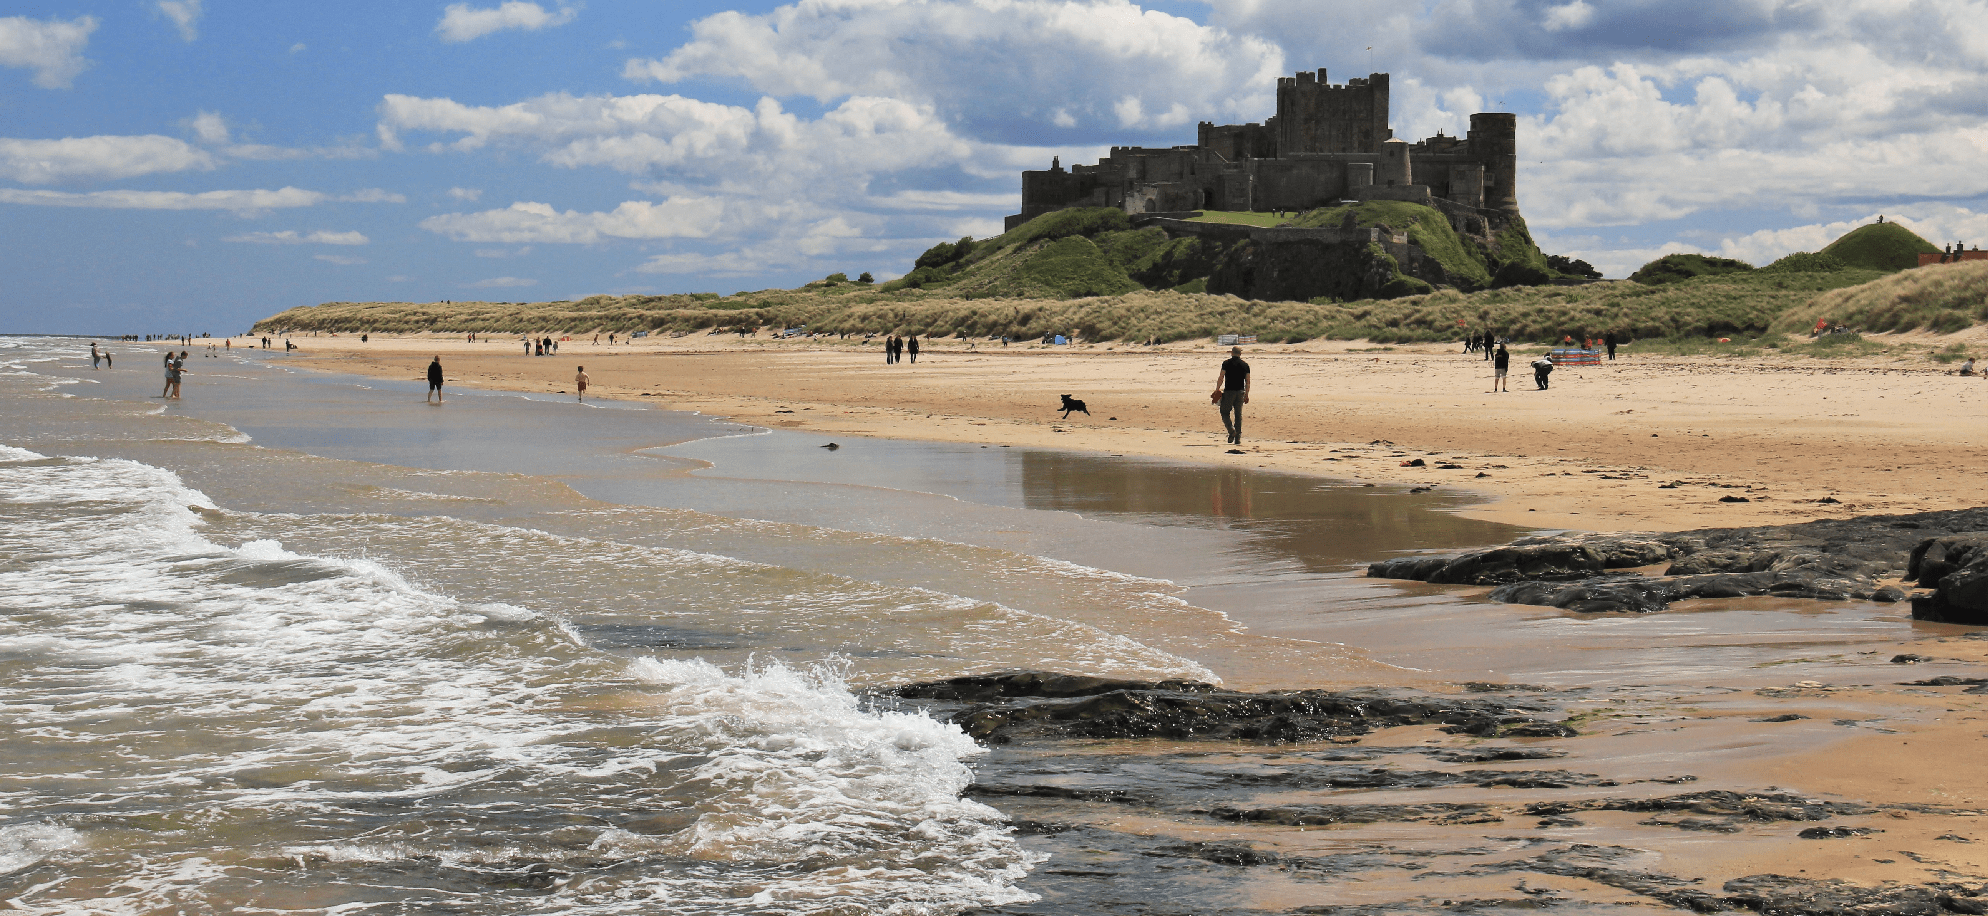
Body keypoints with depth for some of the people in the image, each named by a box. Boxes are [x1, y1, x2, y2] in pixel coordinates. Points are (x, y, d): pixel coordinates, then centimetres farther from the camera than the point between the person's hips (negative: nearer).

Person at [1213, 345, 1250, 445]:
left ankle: (1231, 430, -20)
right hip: (1240, 392, 3)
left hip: (1229, 392, -3)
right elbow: (1247, 381, 9)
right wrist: (1246, 394, 16)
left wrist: (1217, 390, -4)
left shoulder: (1226, 363, -2)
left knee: (1225, 413, 4)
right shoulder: (1245, 365, 8)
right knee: (1238, 415, 8)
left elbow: (1221, 378, -7)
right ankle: (1238, 438, 5)